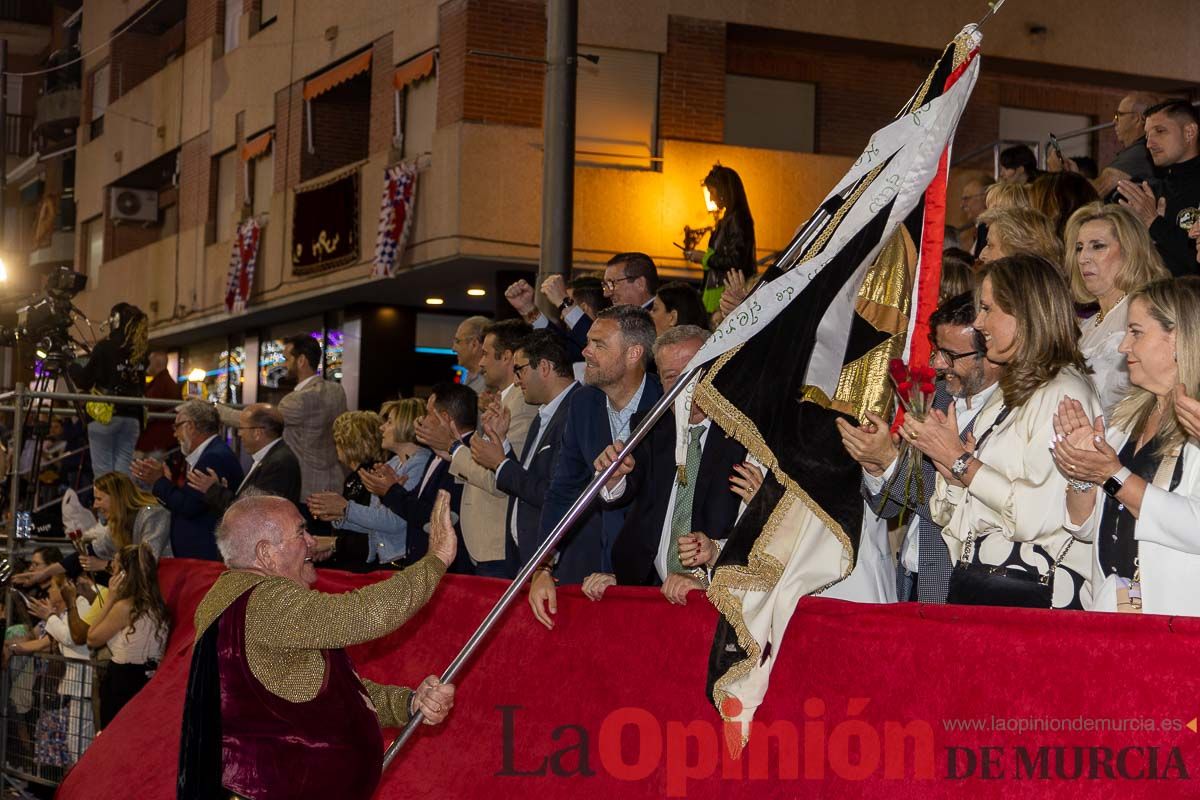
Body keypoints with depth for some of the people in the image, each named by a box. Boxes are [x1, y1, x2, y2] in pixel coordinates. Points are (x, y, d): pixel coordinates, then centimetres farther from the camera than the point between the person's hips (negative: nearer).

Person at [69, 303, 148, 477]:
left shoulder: (104, 347, -6)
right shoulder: (139, 351, 8)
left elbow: (85, 381, -3)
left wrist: (70, 365, 14)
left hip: (105, 415, -4)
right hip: (132, 417, 4)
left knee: (103, 470, -2)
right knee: (123, 471, 3)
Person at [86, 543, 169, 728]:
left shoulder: (124, 607, -16)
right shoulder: (157, 607, 6)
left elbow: (92, 639, -4)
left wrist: (110, 599, -5)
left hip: (121, 686, -8)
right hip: (149, 683, 8)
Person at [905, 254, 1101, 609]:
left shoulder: (1064, 394, -7)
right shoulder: (1015, 391, 22)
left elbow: (1038, 515, -18)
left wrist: (958, 459, -8)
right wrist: (942, 452, 6)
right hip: (976, 585, 8)